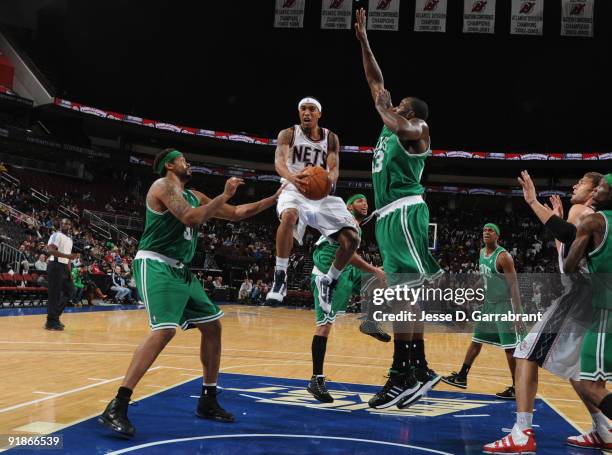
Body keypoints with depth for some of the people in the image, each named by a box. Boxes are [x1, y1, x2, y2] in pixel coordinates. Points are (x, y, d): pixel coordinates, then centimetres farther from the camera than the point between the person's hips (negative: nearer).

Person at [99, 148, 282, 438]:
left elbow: (236, 214, 23)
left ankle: (208, 401, 19)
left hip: (180, 270, 10)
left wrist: (274, 199, 18)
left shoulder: (194, 196, 19)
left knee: (212, 325, 9)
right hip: (156, 265, -9)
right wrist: (224, 195, -16)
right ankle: (116, 408, -24)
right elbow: (190, 219, -23)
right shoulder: (164, 185, -7)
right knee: (165, 330, -25)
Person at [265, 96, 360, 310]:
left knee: (352, 238, -11)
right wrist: (291, 177, -41)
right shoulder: (288, 134, 1)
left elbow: (334, 167, -2)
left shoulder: (331, 138, 9)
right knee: (289, 215, -40)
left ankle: (328, 281, 12)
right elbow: (279, 160, -17)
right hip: (295, 190, -3)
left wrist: (330, 179, -29)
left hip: (323, 193, 4)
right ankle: (280, 278, -32)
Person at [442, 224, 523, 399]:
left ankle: (516, 389, 3)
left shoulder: (503, 257, -20)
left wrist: (518, 315, -27)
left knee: (510, 348, -6)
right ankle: (461, 377, 23)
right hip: (488, 303, 9)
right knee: (476, 340, 14)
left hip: (504, 305, -9)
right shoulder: (482, 252, 6)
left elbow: (514, 286, -22)